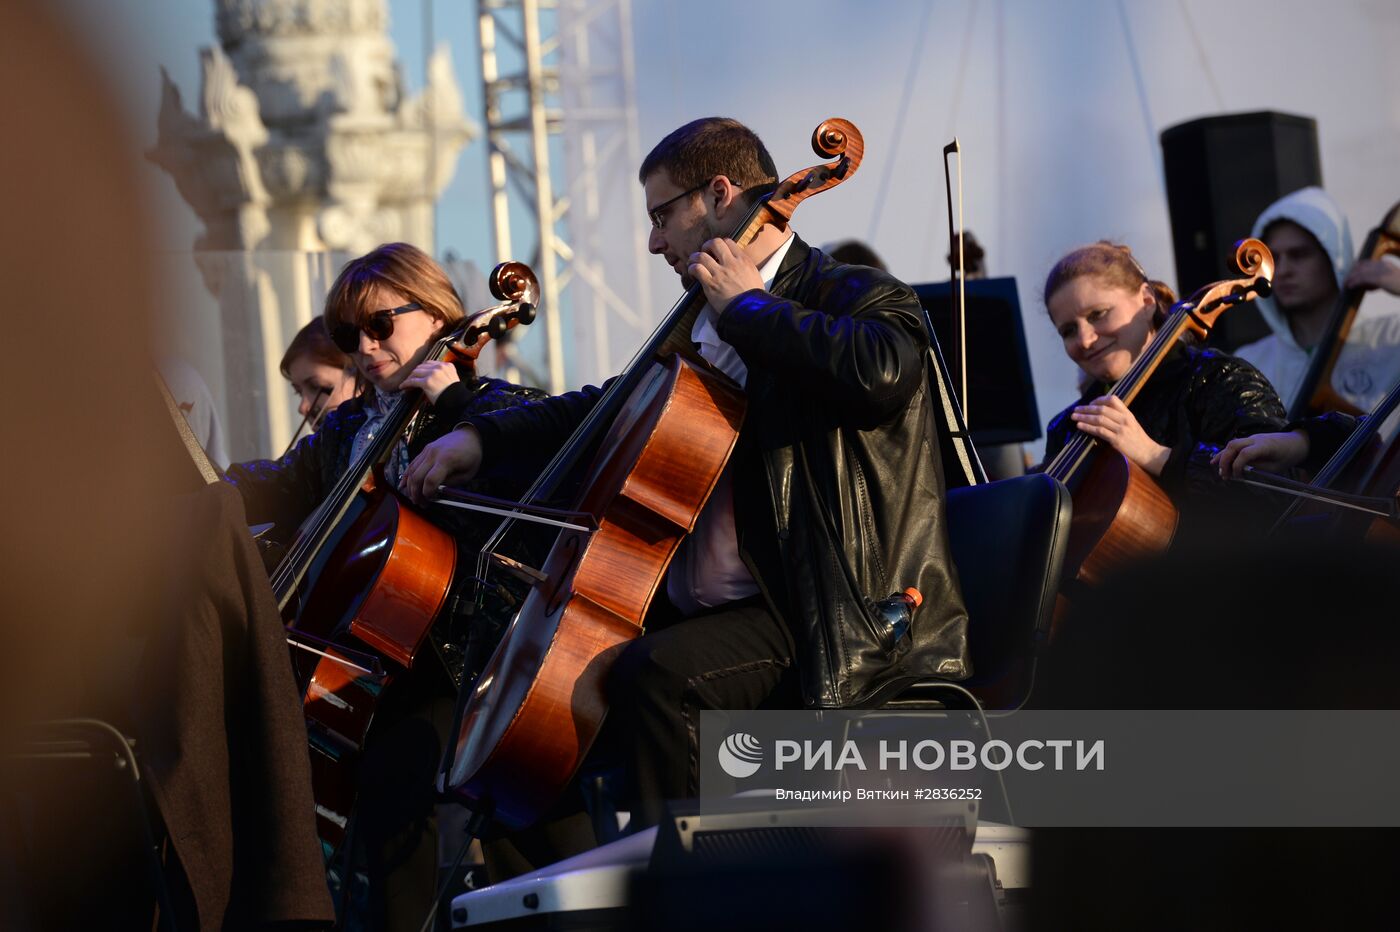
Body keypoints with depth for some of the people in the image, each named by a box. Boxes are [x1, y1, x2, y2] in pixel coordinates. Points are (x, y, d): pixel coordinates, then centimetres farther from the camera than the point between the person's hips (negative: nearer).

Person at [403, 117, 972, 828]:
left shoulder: (854, 298, -8)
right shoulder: (710, 326, 20)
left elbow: (882, 370, -32)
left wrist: (746, 304, -19)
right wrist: (481, 437, 19)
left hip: (829, 624, -10)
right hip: (697, 610, 10)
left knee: (654, 676, -31)